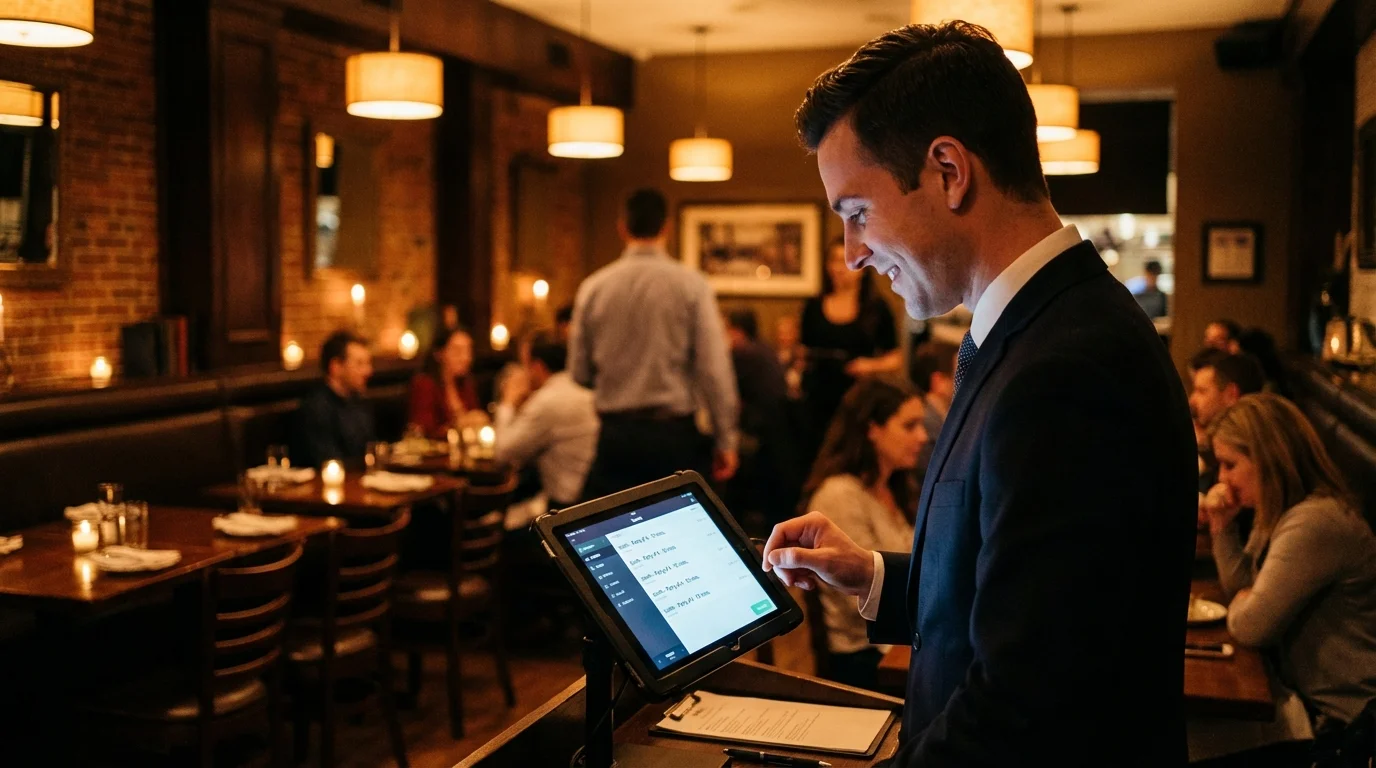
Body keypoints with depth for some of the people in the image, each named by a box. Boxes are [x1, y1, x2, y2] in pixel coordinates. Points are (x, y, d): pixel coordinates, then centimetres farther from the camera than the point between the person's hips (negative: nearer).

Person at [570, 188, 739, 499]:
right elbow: (714, 368, -10)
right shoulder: (691, 284, -6)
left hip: (615, 435, 2)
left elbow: (579, 372, 5)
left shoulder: (593, 287, 1)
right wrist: (726, 439, -3)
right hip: (674, 433, -2)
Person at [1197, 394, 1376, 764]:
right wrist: (1222, 526, 0)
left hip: (1337, 721, -9)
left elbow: (1251, 624, -24)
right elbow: (1244, 591, 14)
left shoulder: (1314, 523, -26)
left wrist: (1239, 607, -1)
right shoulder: (1279, 511, 7)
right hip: (1307, 695, 9)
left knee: (1185, 730, -9)